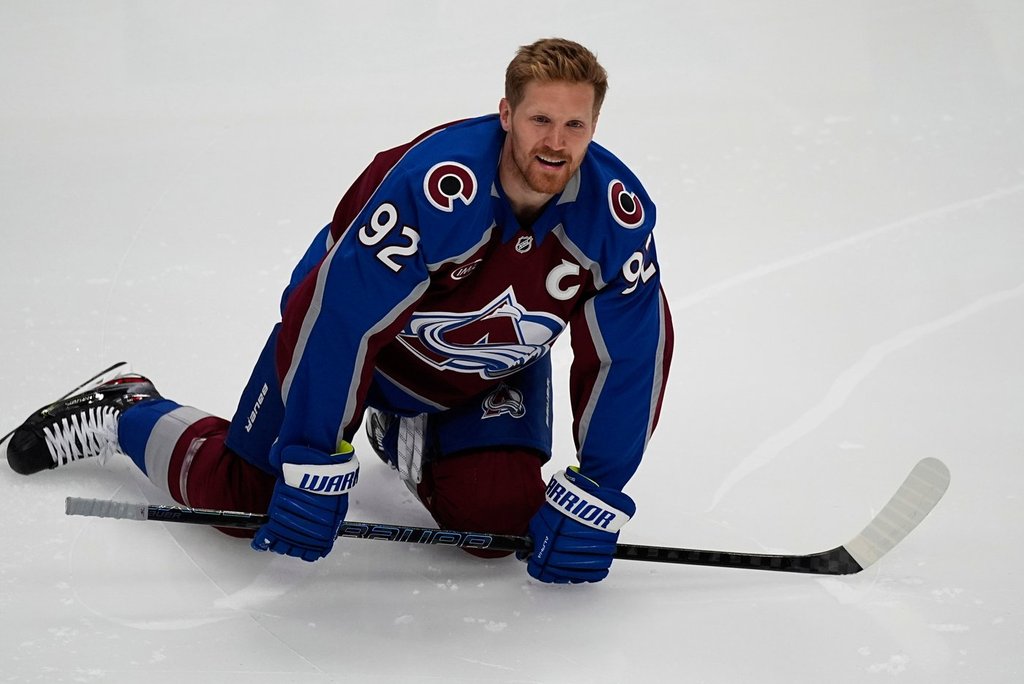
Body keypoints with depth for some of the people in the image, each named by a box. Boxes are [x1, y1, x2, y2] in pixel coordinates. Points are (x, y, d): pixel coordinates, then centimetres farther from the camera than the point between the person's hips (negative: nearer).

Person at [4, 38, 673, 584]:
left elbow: (630, 357, -17)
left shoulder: (617, 212, -26)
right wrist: (314, 466, -35)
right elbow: (340, 318, -36)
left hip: (486, 371, 4)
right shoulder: (432, 181, -39)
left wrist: (594, 496, -20)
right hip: (358, 329, -4)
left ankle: (405, 440, 20)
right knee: (241, 496, -4)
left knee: (498, 516, -14)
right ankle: (125, 412, 26)